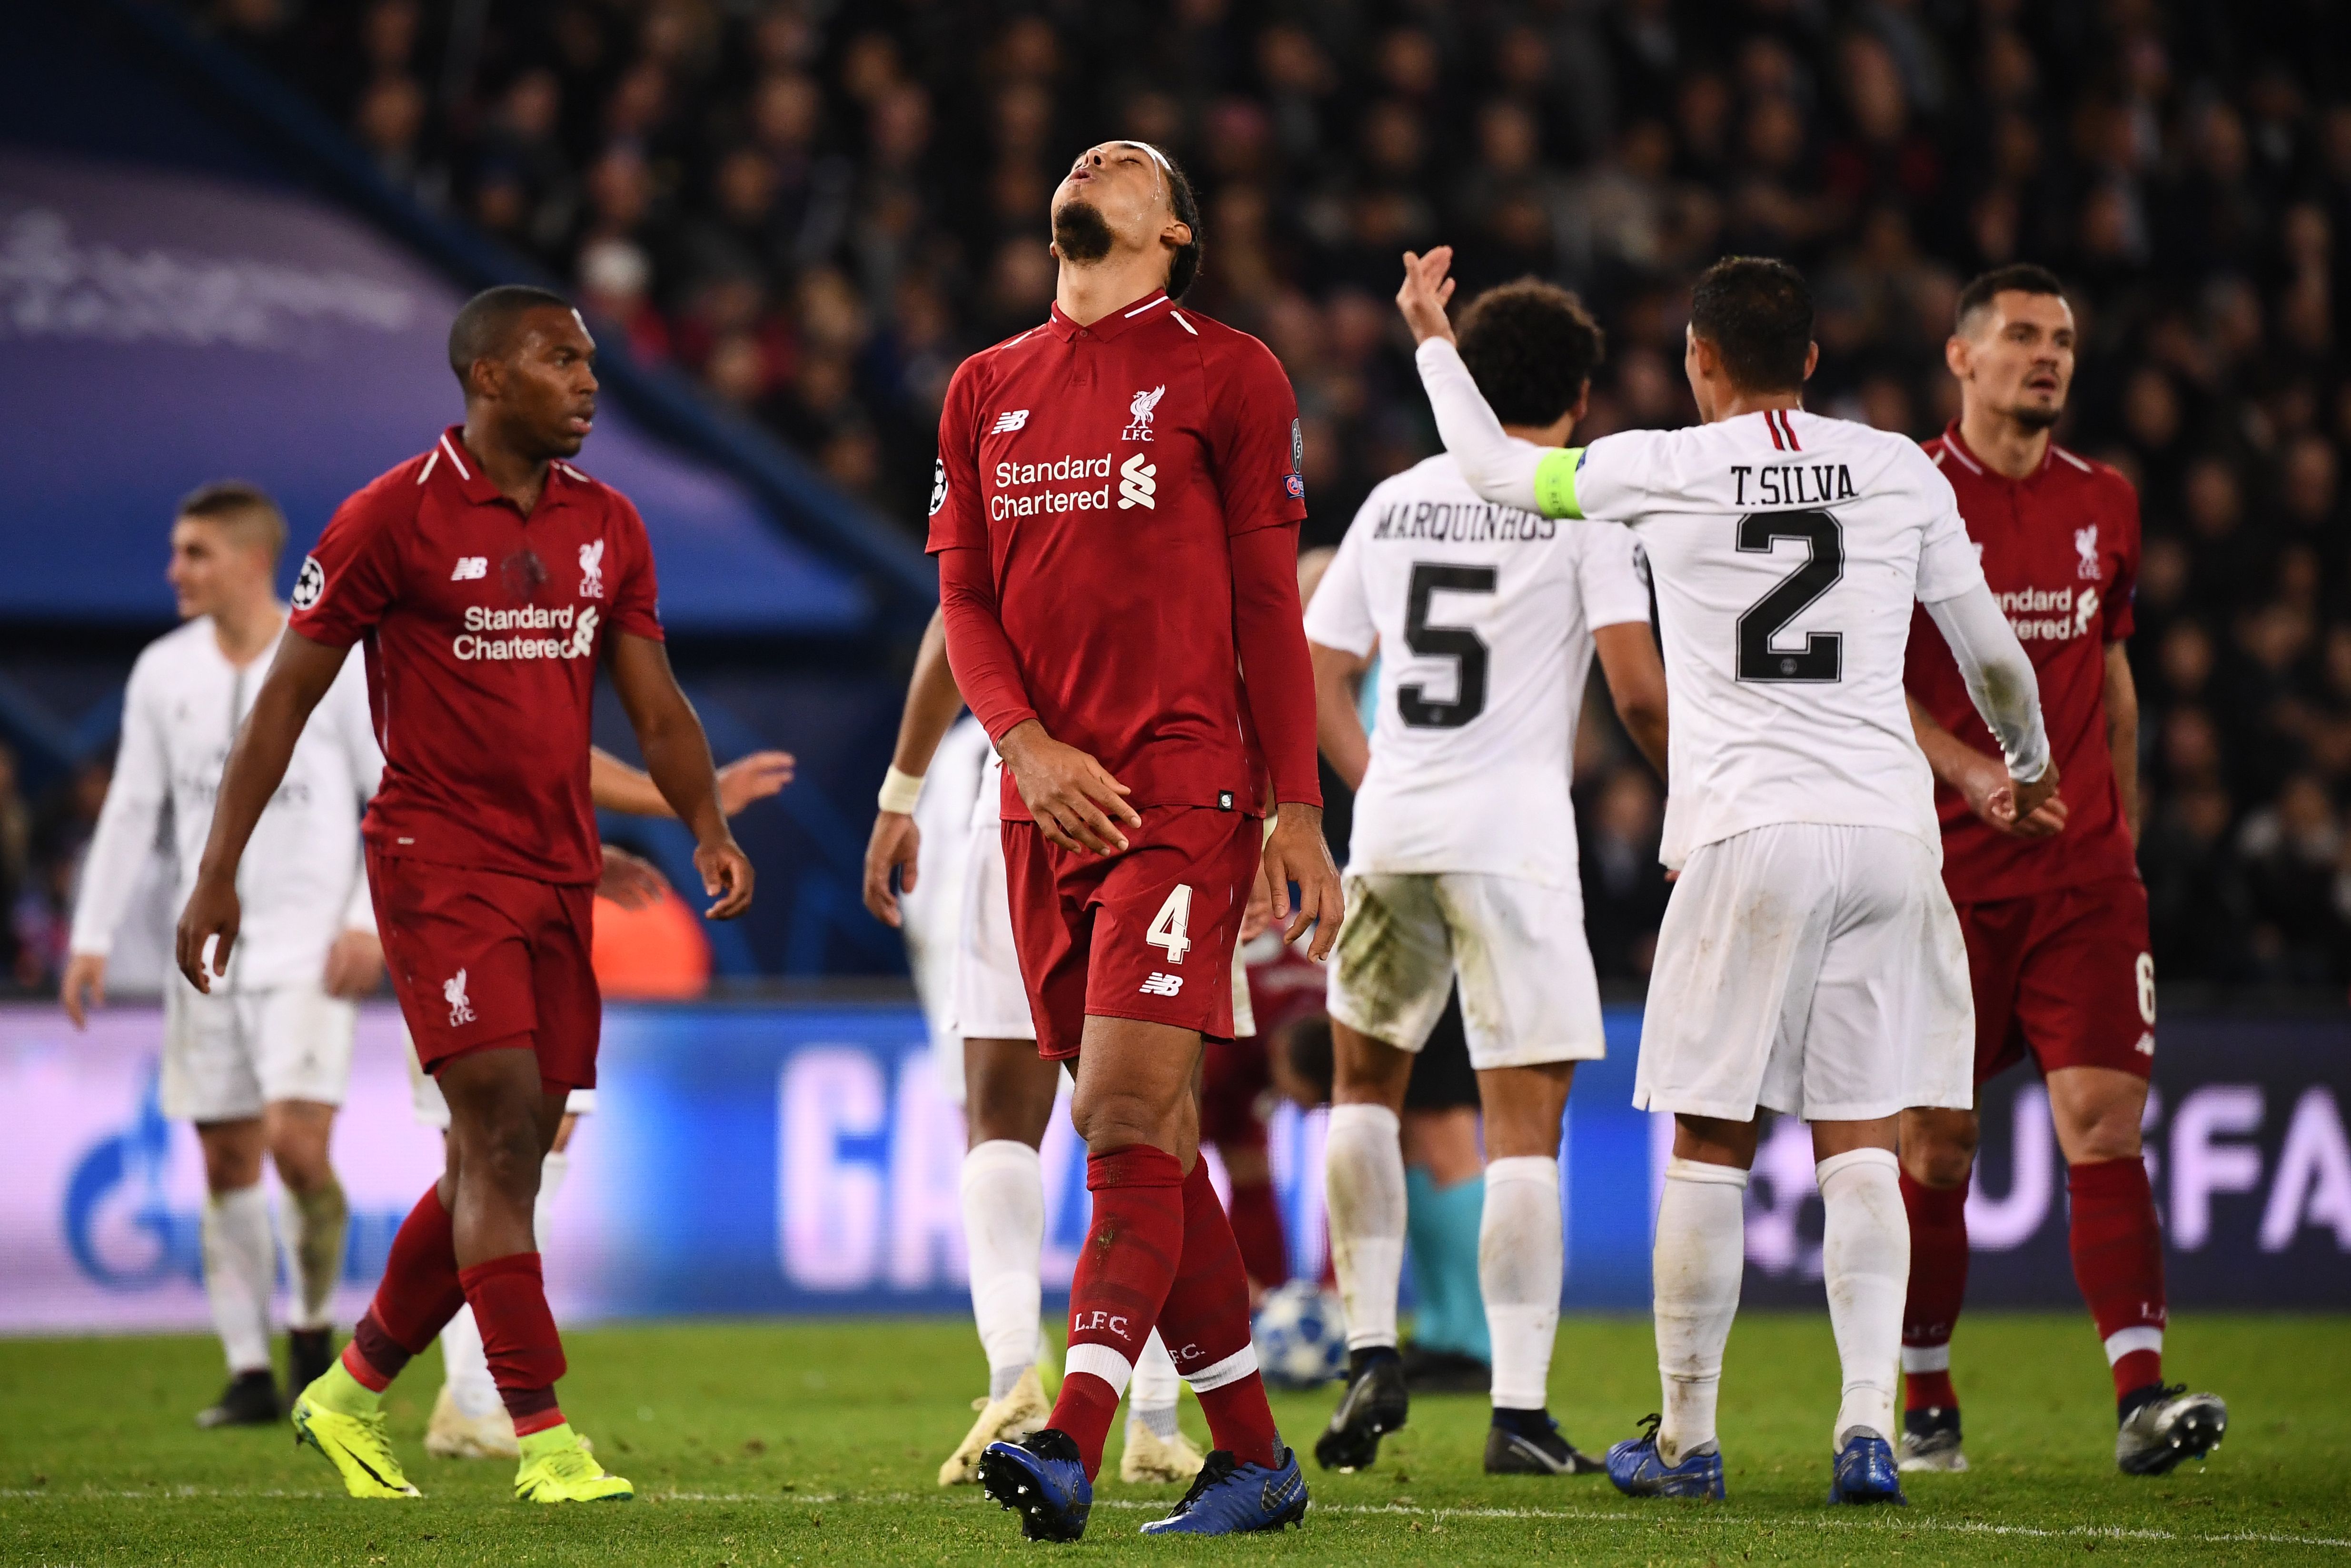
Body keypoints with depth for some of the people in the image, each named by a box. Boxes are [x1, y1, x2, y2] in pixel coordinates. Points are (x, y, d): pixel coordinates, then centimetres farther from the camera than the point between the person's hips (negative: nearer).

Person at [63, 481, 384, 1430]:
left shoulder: (337, 664, -5)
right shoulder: (165, 673, 7)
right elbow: (132, 809, 12)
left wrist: (370, 922, -12)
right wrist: (92, 937, 6)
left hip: (309, 949, -4)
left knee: (296, 1144, -18)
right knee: (226, 1162, 3)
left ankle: (313, 1329, 6)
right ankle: (250, 1375, 10)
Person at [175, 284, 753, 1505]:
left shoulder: (608, 527, 11)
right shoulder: (393, 518, -7)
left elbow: (655, 708, 14)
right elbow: (286, 696, -3)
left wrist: (708, 829, -4)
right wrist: (217, 876, -6)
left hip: (559, 873, 7)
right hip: (438, 863, -6)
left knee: (502, 1159, 9)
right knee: (503, 1132, -15)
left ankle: (353, 1393, 26)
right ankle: (540, 1440, -16)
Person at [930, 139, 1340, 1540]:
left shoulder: (1225, 374, 4)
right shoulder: (987, 391, 17)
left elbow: (1269, 609, 2)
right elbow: (964, 597, 13)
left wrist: (1298, 812, -1)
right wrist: (1026, 744, -5)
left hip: (1183, 794, -6)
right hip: (1051, 800, 6)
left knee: (1129, 1122, -16)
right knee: (1151, 1147, 7)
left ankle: (1073, 1451, -25)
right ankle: (1254, 1458, 14)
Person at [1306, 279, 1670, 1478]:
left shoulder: (1396, 499, 14)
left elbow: (1314, 676, 15)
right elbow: (1637, 687, -9)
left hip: (1391, 834, 4)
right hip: (1514, 833, -4)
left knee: (1365, 1078, 23)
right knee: (1525, 1120, -2)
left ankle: (1372, 1354, 14)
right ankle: (1520, 1413, -6)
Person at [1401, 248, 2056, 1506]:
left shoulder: (1663, 470, 1)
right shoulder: (1900, 472, 8)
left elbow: (1495, 467, 17)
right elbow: (1991, 653, 15)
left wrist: (1432, 338, 34)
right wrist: (2028, 764, 35)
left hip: (1750, 835, -2)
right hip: (1888, 826, 3)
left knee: (1710, 1146, 5)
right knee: (1860, 1143, 5)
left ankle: (1686, 1438, 9)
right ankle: (1868, 1425, -7)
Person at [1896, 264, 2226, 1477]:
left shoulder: (2105, 504, 12)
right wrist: (1973, 773, -20)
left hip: (2085, 873, 3)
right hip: (1944, 866, -3)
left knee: (2103, 1115, -10)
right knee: (1933, 1139, 3)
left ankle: (2141, 1398, -17)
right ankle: (1924, 1404, 17)